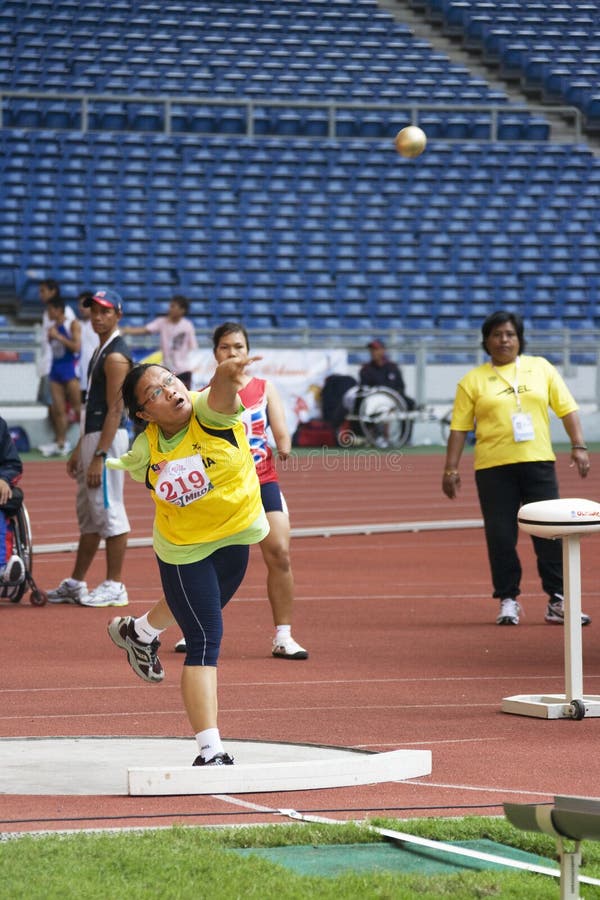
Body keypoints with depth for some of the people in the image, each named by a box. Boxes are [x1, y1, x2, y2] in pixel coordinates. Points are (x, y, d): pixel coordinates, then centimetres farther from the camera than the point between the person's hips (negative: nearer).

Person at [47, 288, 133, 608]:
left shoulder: (116, 356, -14)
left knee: (109, 511, -7)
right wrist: (80, 450, 22)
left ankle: (114, 587, -3)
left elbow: (115, 410, -19)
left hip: (109, 439, -11)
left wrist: (99, 456, -22)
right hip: (92, 438, 11)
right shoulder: (100, 352, 17)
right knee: (88, 515, 14)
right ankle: (75, 584, 20)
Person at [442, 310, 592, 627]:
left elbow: (566, 409, 9)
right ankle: (508, 601, 10)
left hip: (538, 462, 1)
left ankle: (557, 603, 5)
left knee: (550, 532, 0)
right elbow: (459, 428, 4)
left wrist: (578, 446, -1)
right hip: (493, 467, -1)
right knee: (501, 537, 0)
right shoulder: (473, 380, 4)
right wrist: (450, 470, -1)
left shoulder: (541, 368, 9)